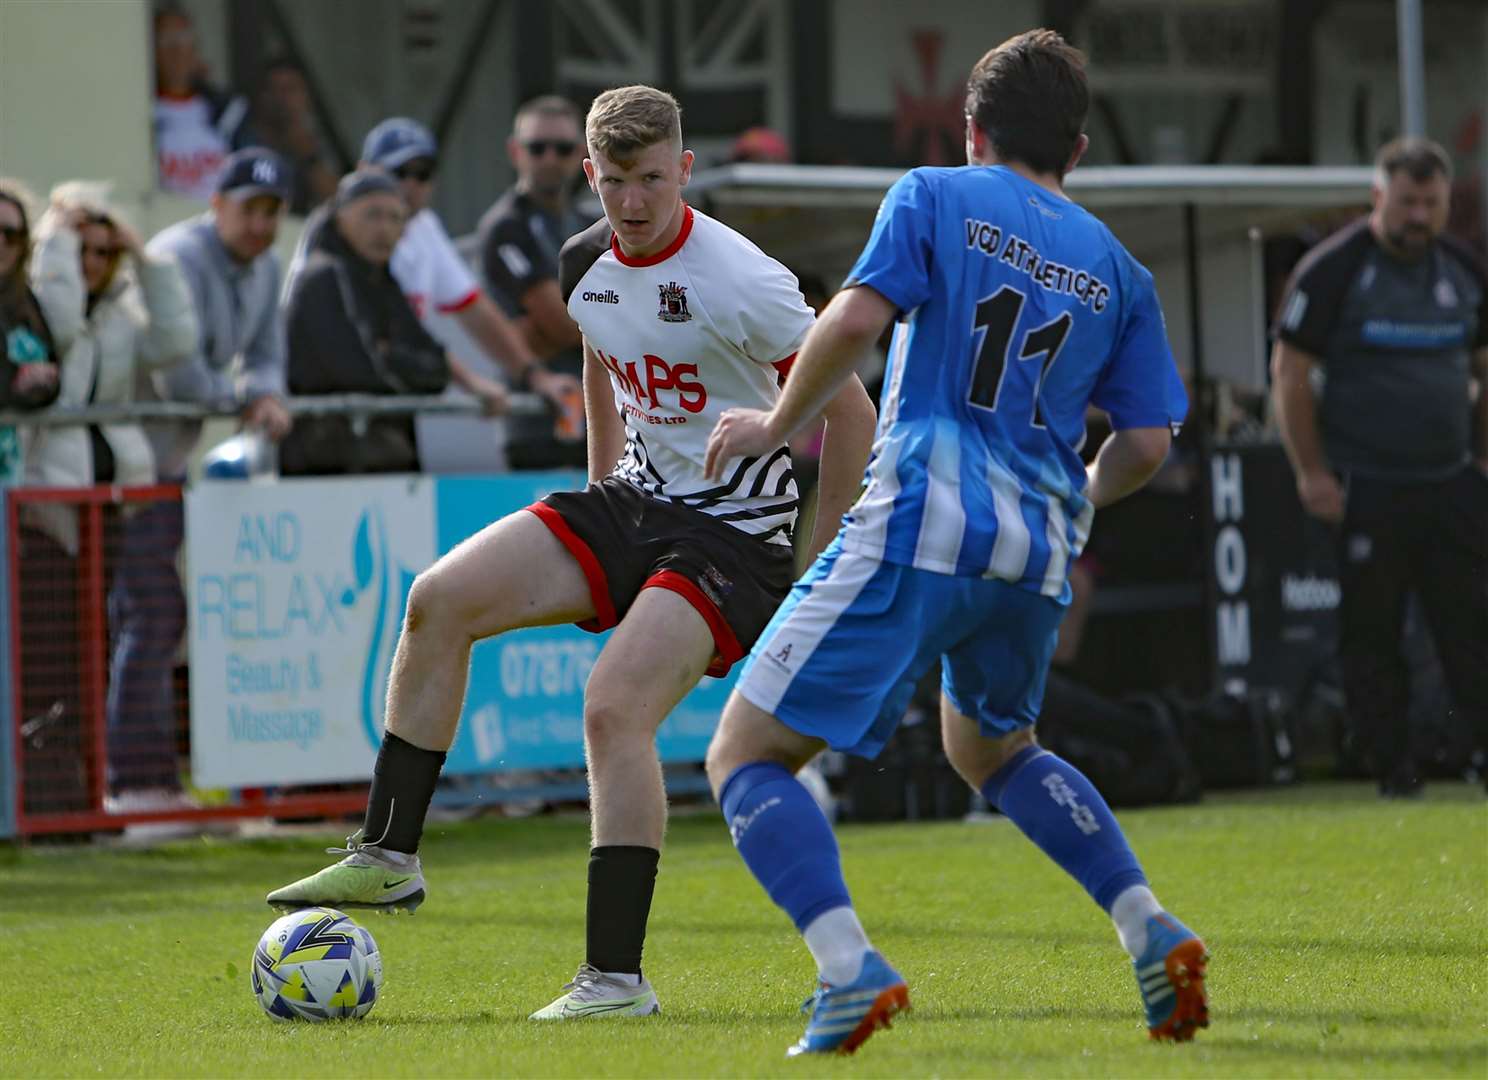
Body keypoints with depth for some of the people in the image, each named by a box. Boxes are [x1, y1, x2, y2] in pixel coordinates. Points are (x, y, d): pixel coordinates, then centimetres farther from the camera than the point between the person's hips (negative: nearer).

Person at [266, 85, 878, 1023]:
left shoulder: (742, 284, -20)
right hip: (636, 498, 7)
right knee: (441, 600, -8)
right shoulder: (586, 265, 2)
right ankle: (389, 857, 0)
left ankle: (618, 977, -22)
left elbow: (849, 410, -13)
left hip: (735, 533, -7)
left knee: (615, 706, -26)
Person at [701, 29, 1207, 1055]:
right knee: (991, 747, 33)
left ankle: (851, 970, -22)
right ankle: (1152, 931, 16)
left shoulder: (937, 198, 4)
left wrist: (779, 424, 2)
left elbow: (855, 319, -12)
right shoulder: (1118, 269, 15)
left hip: (922, 524, -6)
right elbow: (1146, 442, 10)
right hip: (1037, 559, 6)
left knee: (746, 753, 0)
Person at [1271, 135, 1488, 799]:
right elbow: (1289, 373, -5)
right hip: (1365, 490, -4)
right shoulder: (1333, 270, -5)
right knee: (1370, 632, 0)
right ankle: (1394, 768, 6)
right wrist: (1312, 474, -9)